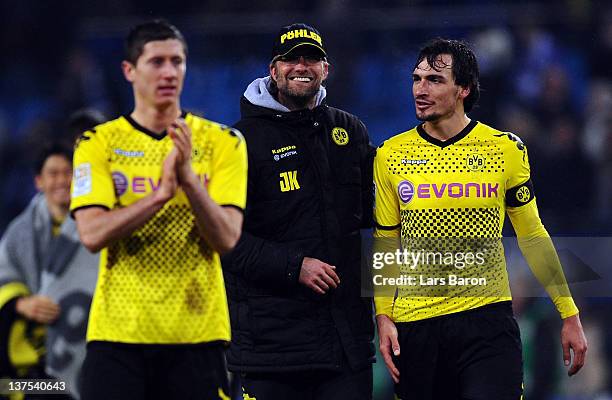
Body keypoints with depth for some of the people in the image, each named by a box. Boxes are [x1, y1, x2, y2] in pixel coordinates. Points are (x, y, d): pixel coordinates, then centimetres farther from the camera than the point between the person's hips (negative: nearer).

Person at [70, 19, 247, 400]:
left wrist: (189, 179, -20)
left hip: (198, 334, 1)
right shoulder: (98, 144, 4)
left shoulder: (223, 143, 5)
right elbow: (92, 234, -10)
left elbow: (226, 239, -5)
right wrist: (161, 193, -22)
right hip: (117, 335, -1)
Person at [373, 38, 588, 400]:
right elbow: (385, 243, 10)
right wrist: (384, 318, -1)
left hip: (488, 319, -2)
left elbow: (532, 237, 8)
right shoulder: (390, 155, 4)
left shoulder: (506, 149, 1)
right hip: (414, 325, 2)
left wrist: (570, 316, 7)